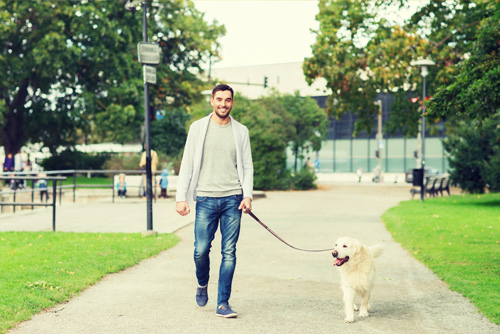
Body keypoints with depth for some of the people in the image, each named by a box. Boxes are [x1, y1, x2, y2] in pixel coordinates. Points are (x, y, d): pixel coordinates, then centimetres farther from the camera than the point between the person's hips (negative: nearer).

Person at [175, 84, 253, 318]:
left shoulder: (240, 131, 9)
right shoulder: (198, 128, 6)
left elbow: (247, 166, 9)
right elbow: (187, 164, 5)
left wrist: (248, 195, -5)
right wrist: (181, 197, -3)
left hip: (233, 199, 1)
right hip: (206, 199, -1)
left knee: (229, 253, -1)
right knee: (201, 250, -3)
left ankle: (223, 304, 5)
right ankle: (202, 284, 28)